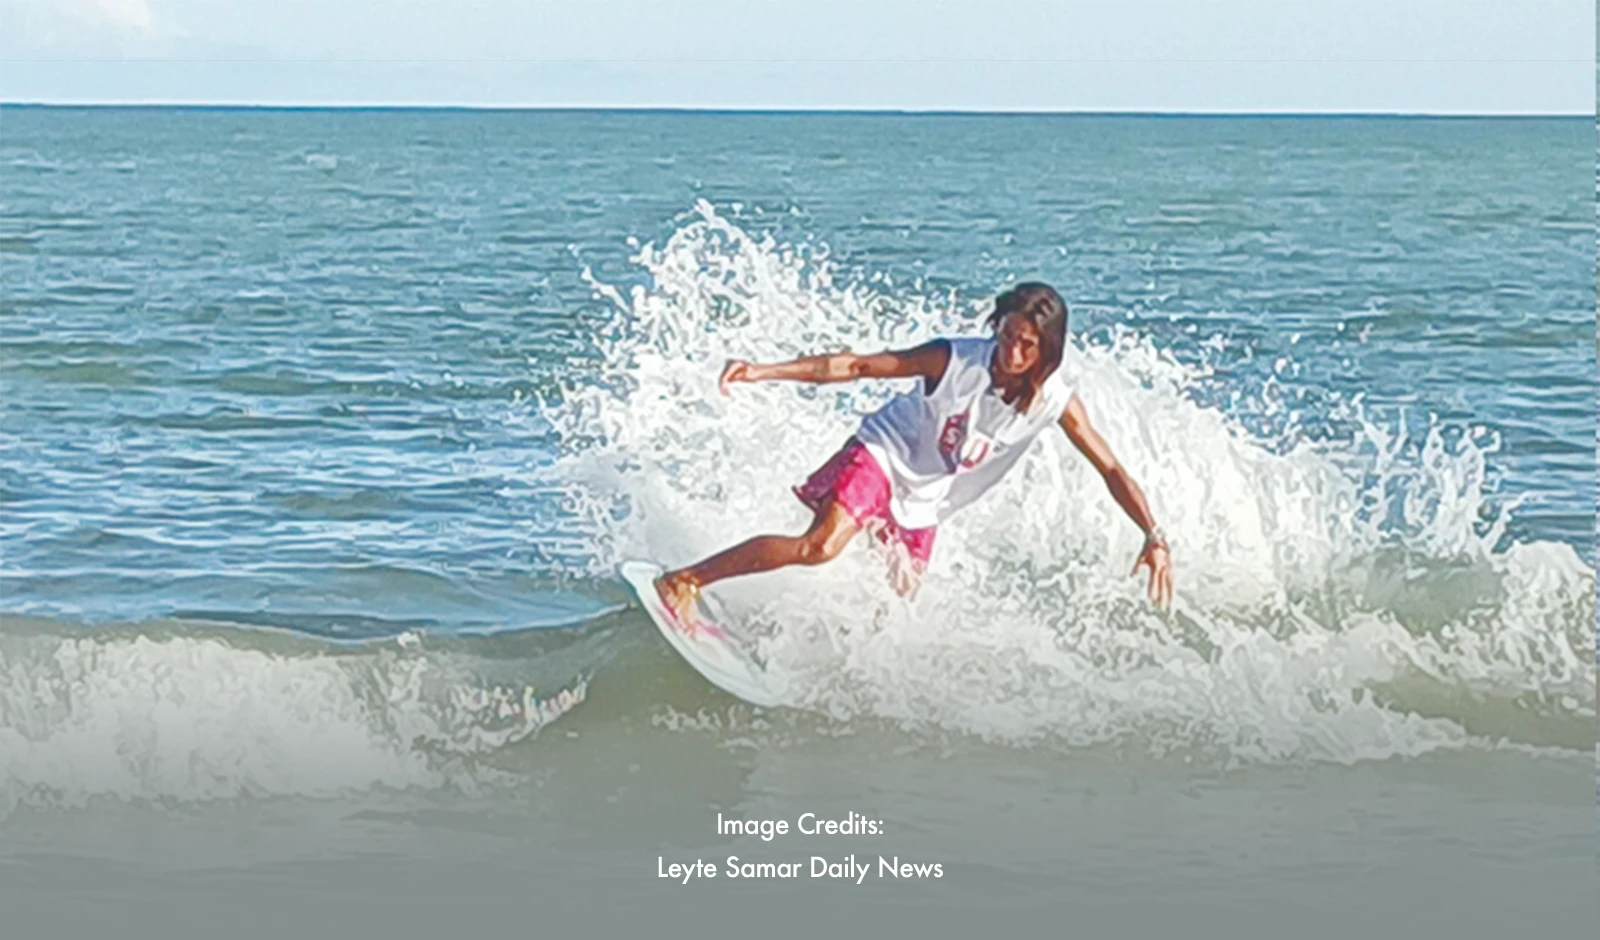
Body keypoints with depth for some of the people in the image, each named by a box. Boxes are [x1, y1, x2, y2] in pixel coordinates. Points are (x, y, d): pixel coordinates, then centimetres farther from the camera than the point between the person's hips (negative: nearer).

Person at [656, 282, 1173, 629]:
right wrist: (762, 371, -27)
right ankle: (684, 582, -21)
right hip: (881, 458, -5)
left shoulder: (1057, 401, -15)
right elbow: (855, 365, -21)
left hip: (923, 506, 6)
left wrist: (1154, 536, -18)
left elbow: (1110, 470, -8)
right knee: (821, 546, -29)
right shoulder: (957, 360, -23)